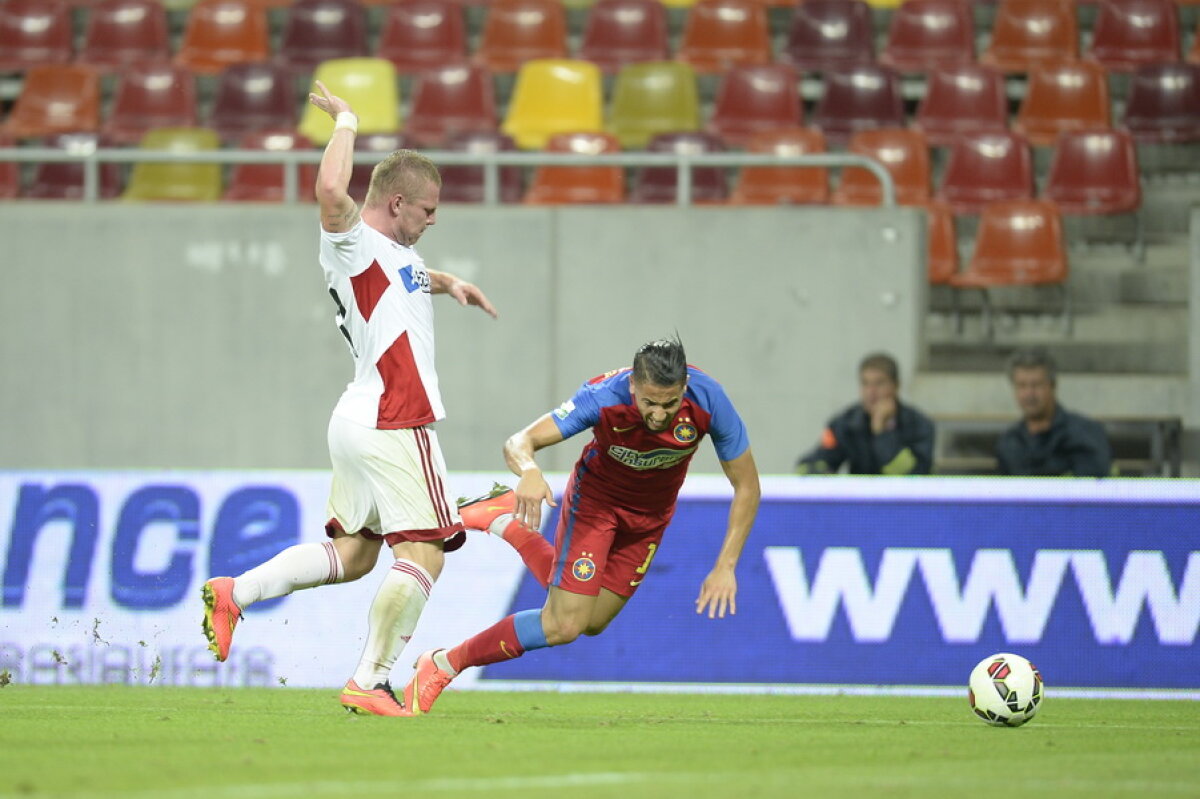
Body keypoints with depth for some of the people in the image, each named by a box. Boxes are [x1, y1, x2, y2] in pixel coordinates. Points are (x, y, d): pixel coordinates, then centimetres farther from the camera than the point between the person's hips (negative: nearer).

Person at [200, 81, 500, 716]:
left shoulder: (393, 252, 18)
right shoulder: (352, 244, -11)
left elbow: (411, 277, 44)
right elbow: (331, 191, -33)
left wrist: (449, 283, 22)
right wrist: (346, 122, -19)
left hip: (363, 421, 10)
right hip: (392, 425, -10)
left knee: (352, 554, 14)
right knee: (422, 554, -9)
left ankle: (233, 593, 14)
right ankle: (370, 682, -9)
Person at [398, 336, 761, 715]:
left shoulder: (708, 401, -31)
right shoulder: (604, 396, -36)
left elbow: (747, 487, -19)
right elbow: (518, 442, -36)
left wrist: (725, 566, -25)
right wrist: (529, 471, -61)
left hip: (652, 513, 4)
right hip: (596, 497, -4)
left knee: (592, 622, 14)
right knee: (564, 625, -14)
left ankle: (509, 523, 30)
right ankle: (443, 665, 4)